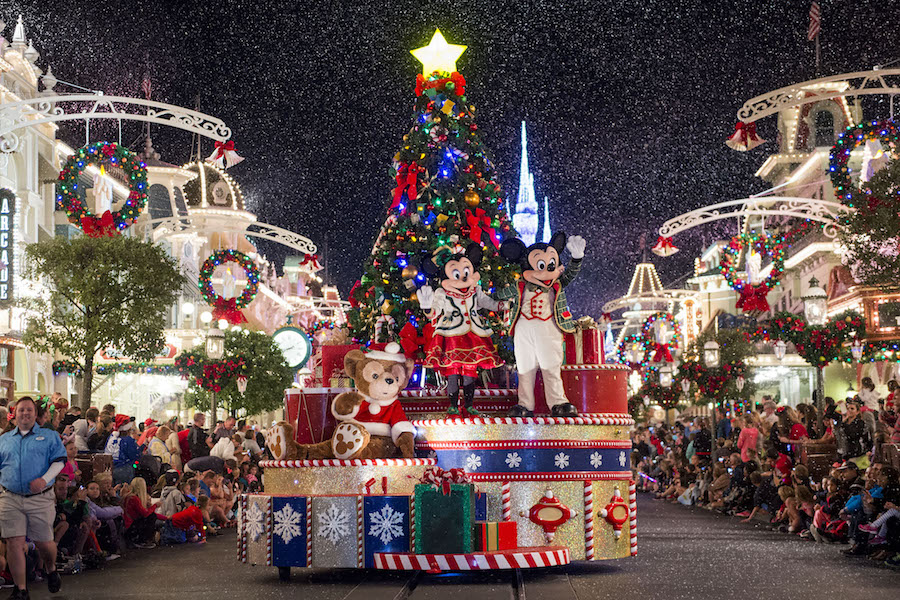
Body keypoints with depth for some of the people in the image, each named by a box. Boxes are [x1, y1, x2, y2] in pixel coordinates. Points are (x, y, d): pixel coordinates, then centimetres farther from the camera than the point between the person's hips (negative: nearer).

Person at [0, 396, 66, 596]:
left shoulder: (49, 436, 8)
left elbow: (59, 461, -1)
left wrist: (44, 479, -16)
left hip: (41, 499, -2)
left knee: (44, 542, 2)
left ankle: (51, 570, 34)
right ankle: (20, 588, 3)